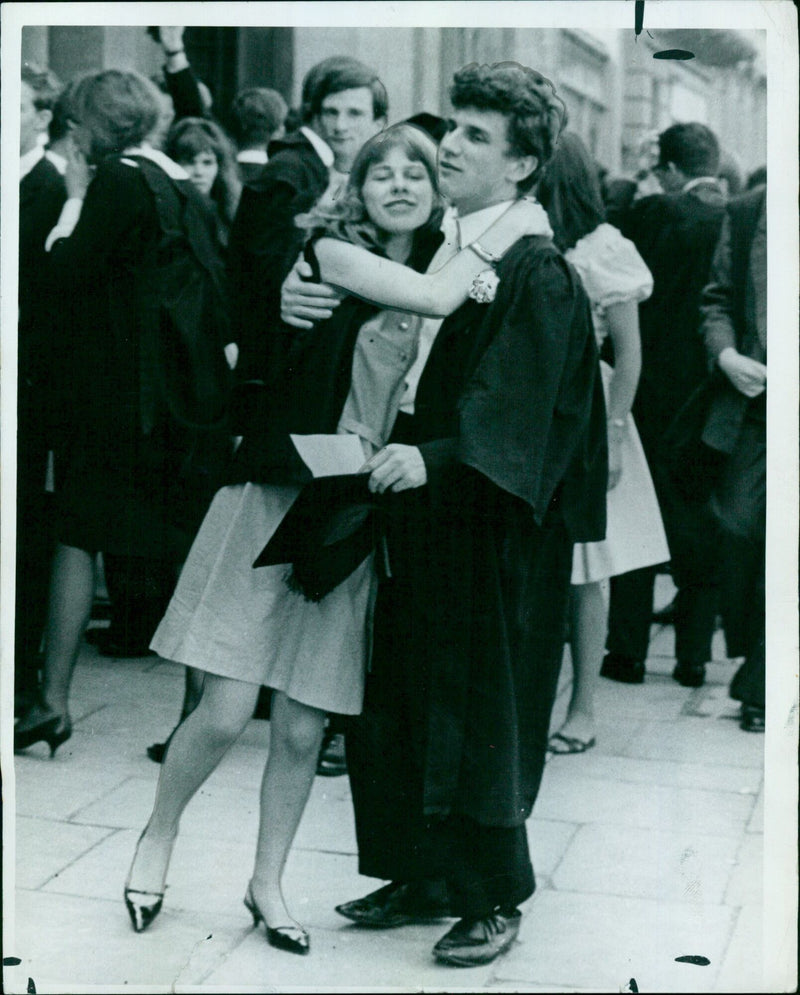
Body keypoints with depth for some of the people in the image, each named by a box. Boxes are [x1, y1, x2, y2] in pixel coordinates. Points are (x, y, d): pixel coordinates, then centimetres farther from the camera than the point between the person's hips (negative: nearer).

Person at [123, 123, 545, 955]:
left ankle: (267, 884, 24)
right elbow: (436, 298, -19)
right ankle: (157, 838, 22)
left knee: (302, 729, 6)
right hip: (276, 500, -4)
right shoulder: (332, 253, -6)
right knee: (225, 711, -6)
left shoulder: (442, 277, 12)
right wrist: (505, 230, -8)